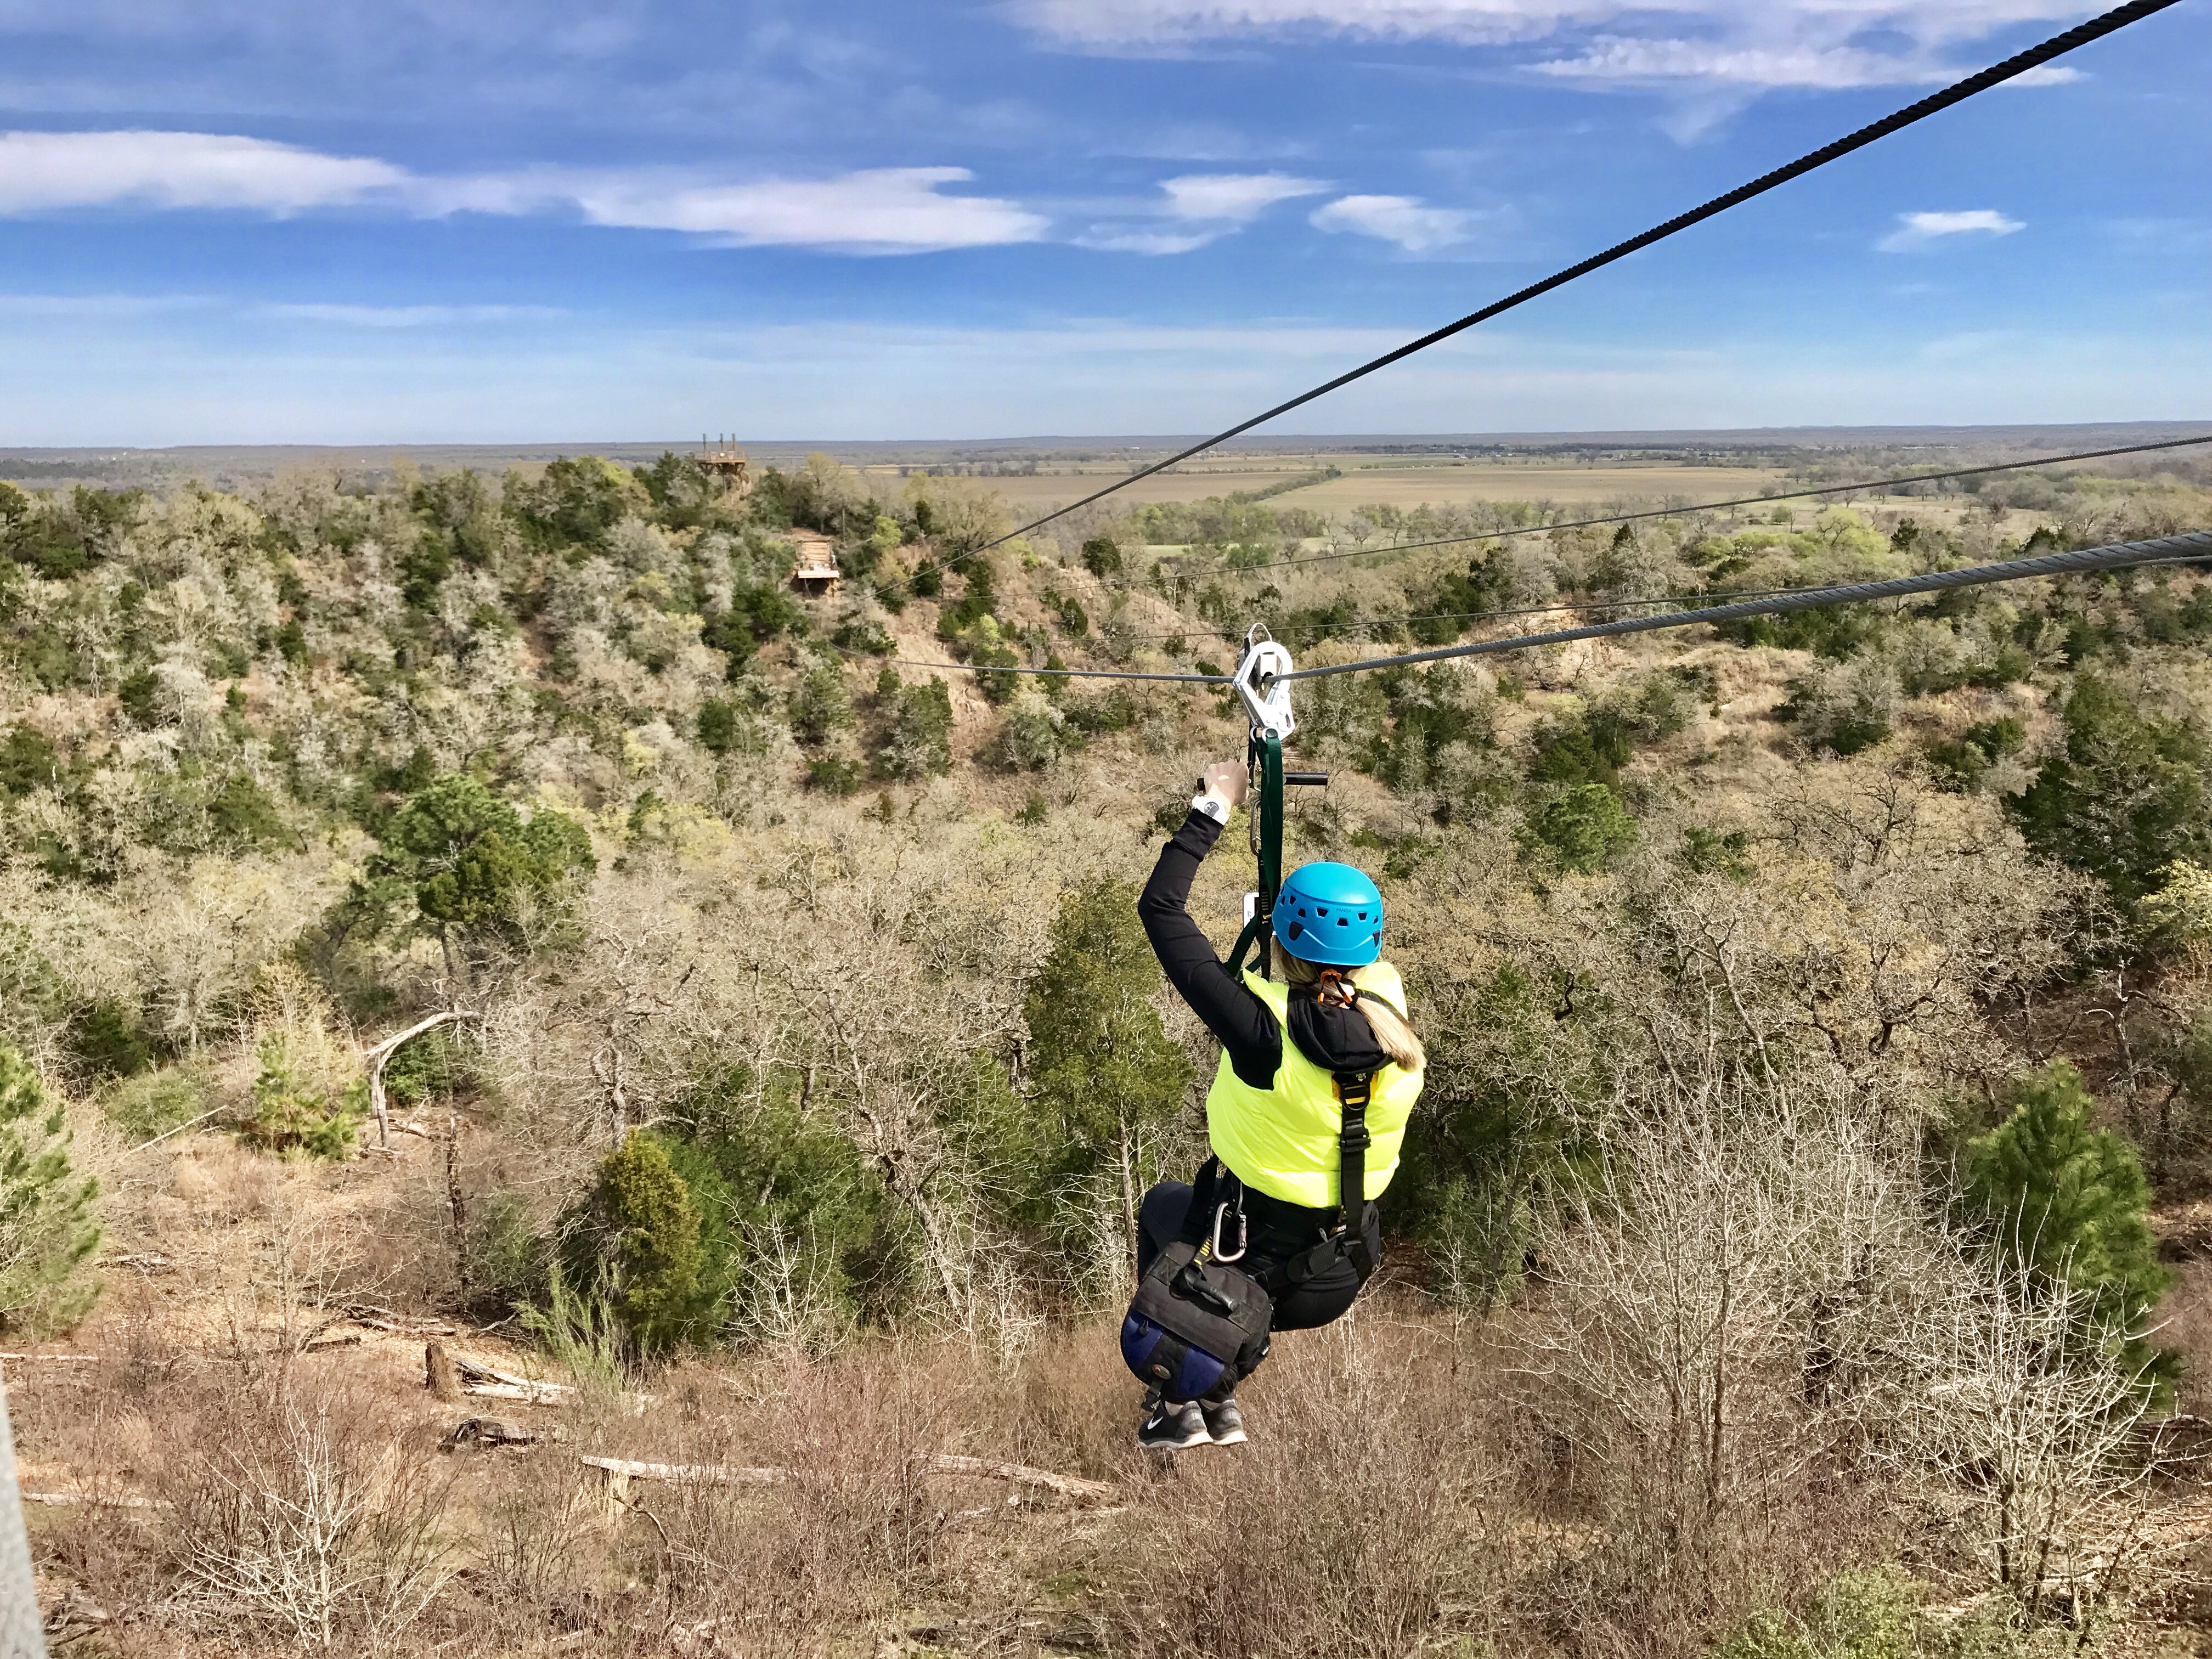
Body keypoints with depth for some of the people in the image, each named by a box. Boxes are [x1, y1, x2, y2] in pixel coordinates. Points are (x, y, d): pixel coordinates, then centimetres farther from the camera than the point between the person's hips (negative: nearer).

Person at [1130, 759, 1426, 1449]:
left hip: (1251, 1271, -4)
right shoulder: (1397, 1035, -15)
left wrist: (1212, 809, -12)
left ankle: (1177, 1404, 32)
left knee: (1162, 1205, 30)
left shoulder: (1265, 1030, -27)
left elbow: (1160, 908, -20)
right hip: (1344, 1280, 4)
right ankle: (1220, 1397, 36)